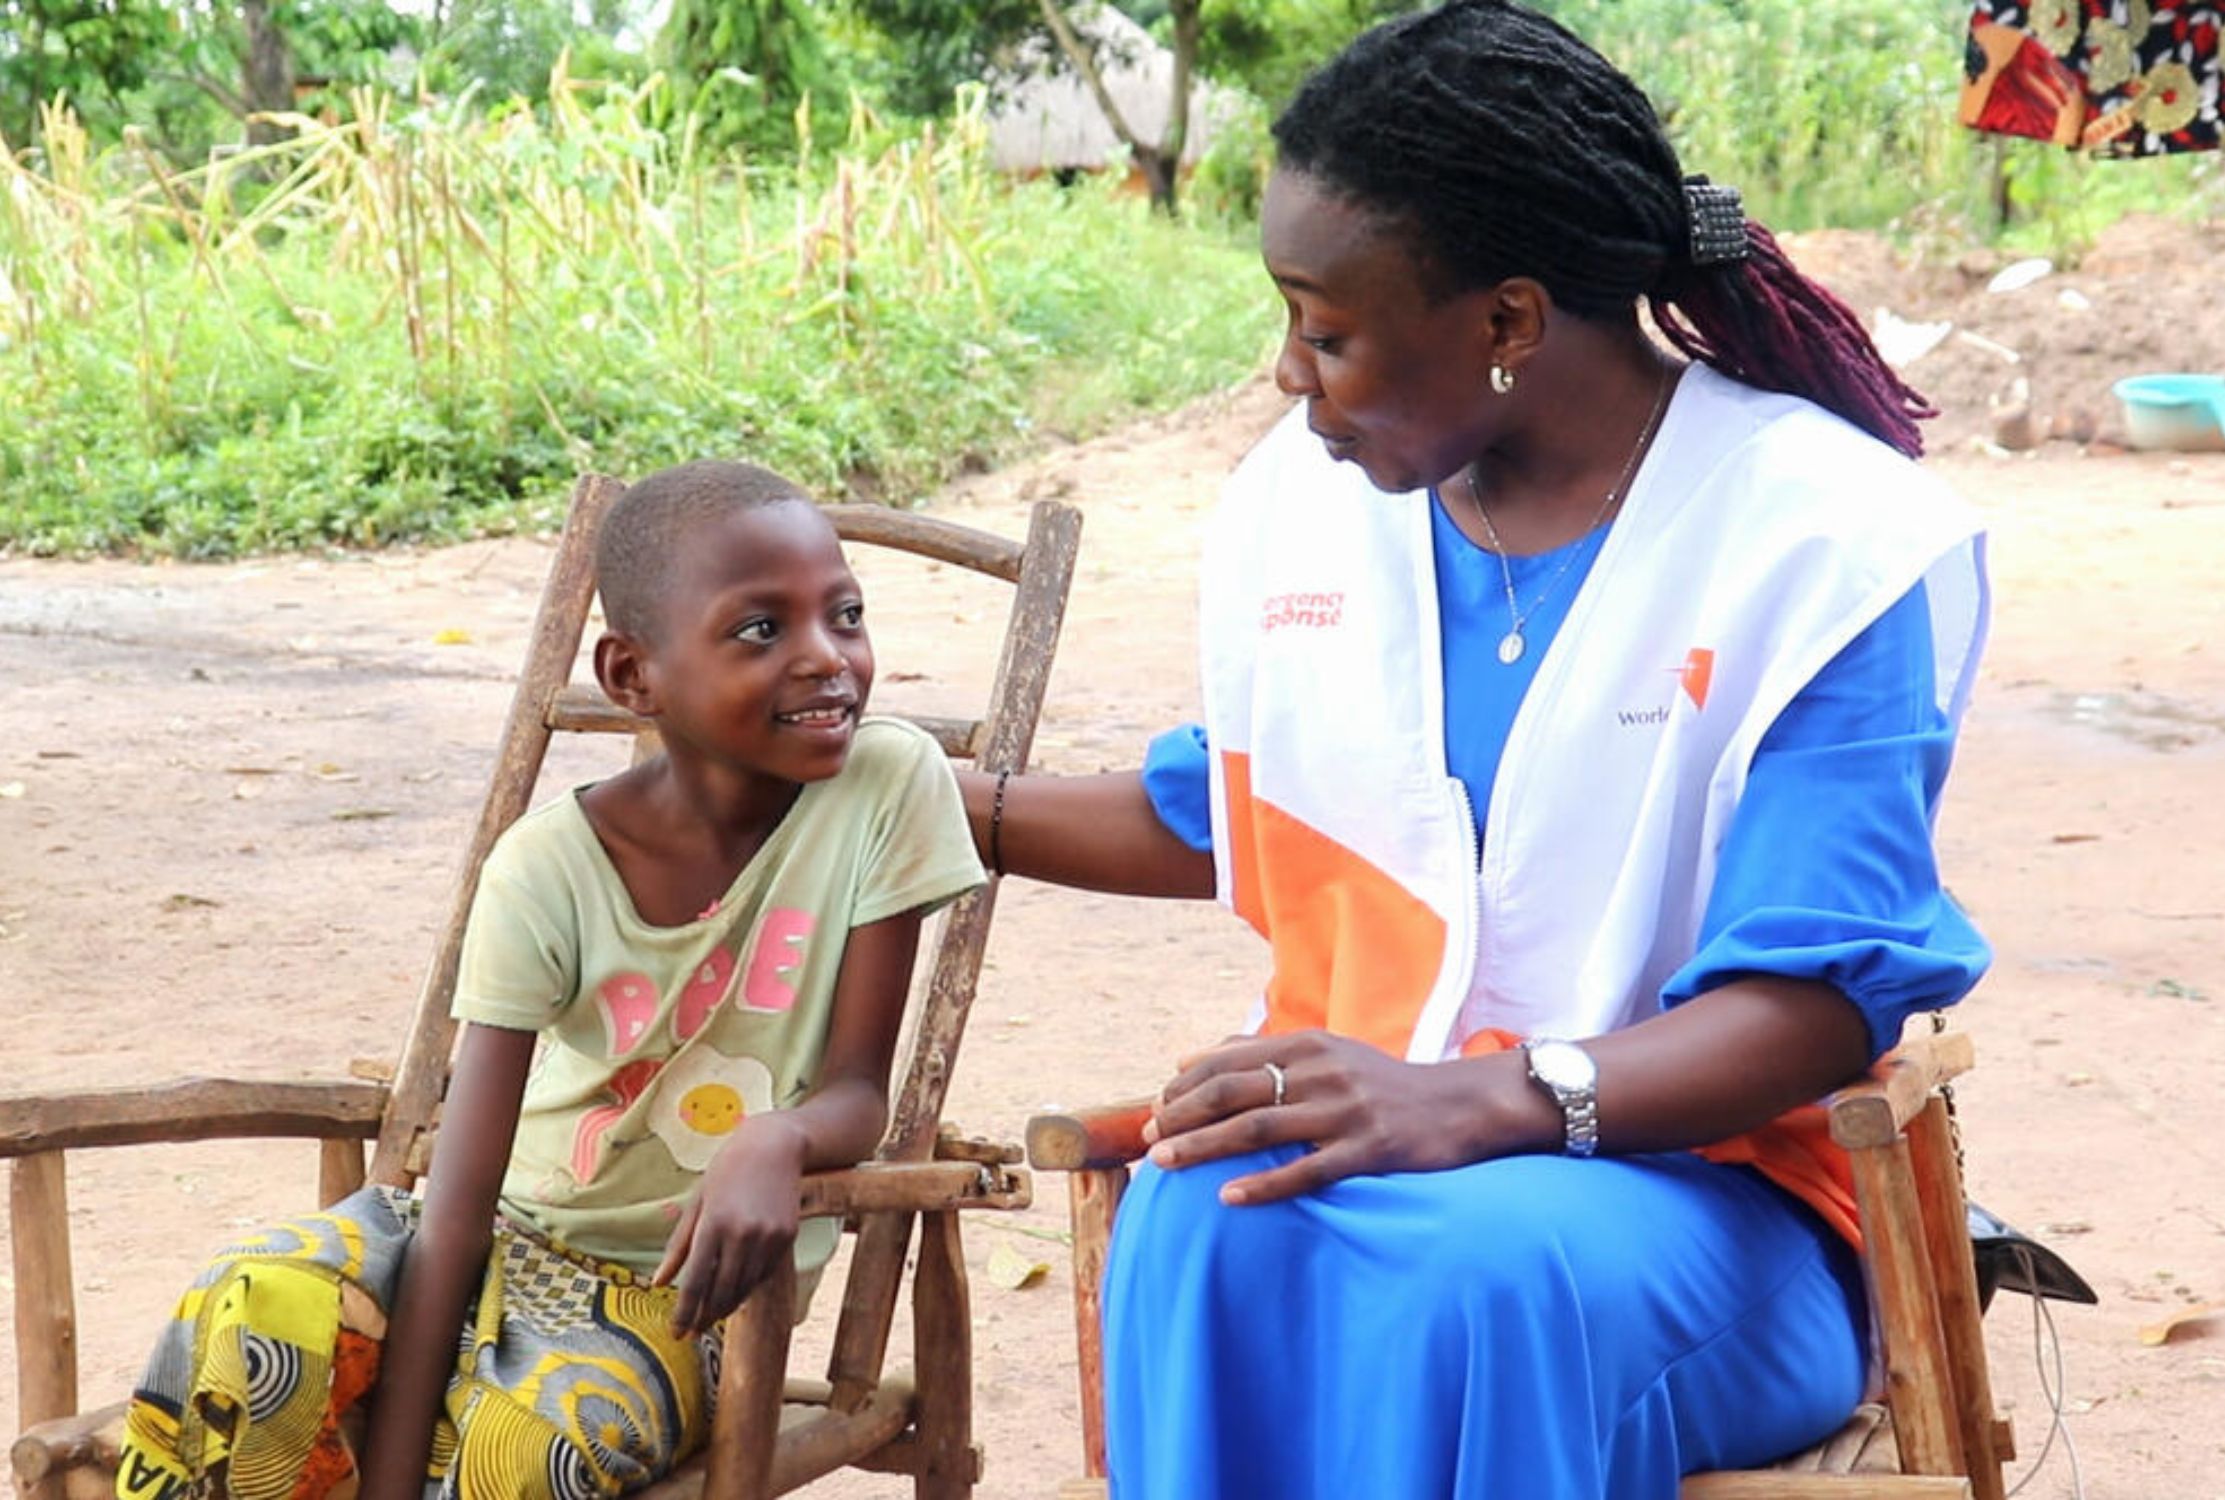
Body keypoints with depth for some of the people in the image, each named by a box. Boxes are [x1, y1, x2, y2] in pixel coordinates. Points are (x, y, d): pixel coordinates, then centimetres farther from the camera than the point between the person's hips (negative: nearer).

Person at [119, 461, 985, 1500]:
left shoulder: (889, 784, -14)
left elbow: (857, 1089, -10)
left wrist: (775, 1142, -36)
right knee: (251, 1316, -28)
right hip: (516, 1231, 1)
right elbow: (453, 1215, -20)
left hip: (685, 1283, -1)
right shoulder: (548, 868, -16)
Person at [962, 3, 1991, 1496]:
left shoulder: (1827, 540, -9)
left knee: (1484, 1275, -41)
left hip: (1694, 1174, -4)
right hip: (1355, 1134, 4)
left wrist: (1469, 1106, -32)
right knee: (1209, 1226, -34)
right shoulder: (1303, 494, 9)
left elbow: (1822, 999, -16)